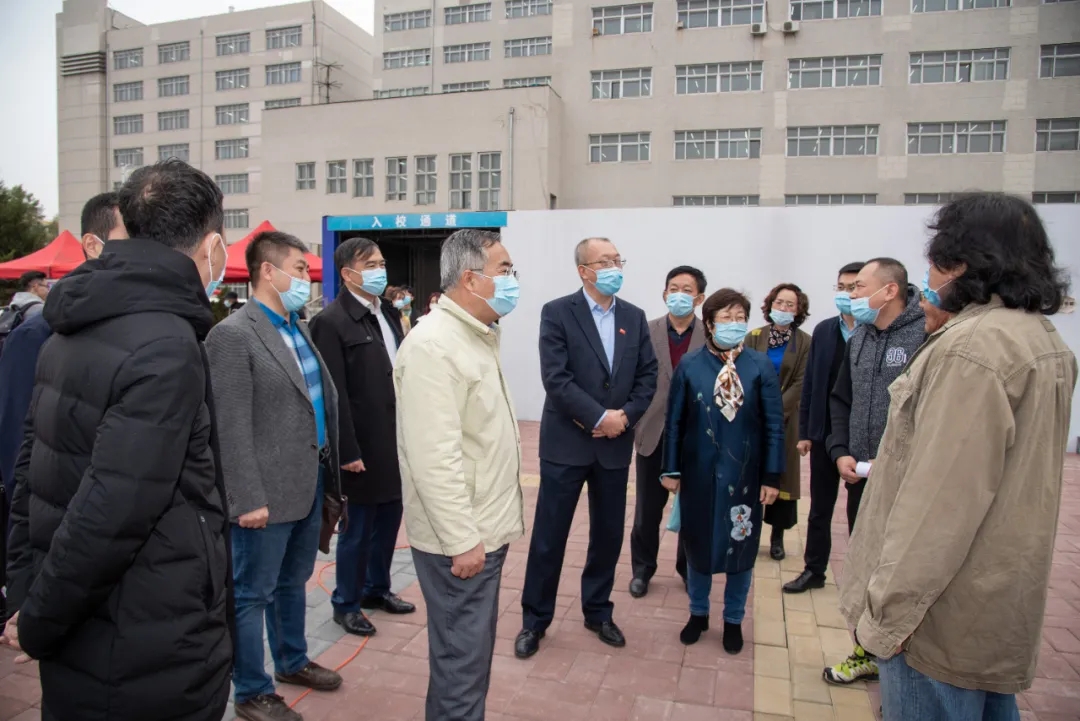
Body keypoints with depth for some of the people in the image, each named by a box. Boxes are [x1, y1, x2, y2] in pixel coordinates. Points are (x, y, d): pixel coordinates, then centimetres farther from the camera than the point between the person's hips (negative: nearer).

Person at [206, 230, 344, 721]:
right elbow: (231, 428, -18)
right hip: (268, 493, -8)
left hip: (309, 482, 8)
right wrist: (249, 498, -19)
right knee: (252, 594, 9)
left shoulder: (299, 329, 10)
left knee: (293, 582, 24)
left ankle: (292, 661, 42)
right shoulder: (233, 335, -15)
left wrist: (327, 470, 13)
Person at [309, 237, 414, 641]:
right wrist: (348, 451, -17)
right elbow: (334, 395, -16)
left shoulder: (389, 313, 9)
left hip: (397, 440, 7)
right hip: (366, 446, -7)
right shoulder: (331, 322, -13)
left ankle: (377, 588, 37)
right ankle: (346, 604, 26)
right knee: (358, 528, 7)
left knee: (389, 519, 18)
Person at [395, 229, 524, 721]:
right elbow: (434, 456, -25)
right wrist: (462, 540, -22)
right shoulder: (433, 345, -20)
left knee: (473, 649, 21)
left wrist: (484, 529, 17)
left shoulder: (477, 337, 11)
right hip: (460, 537, -9)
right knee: (463, 657, 5)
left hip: (486, 528, 9)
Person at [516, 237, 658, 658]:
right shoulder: (557, 313, -7)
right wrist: (599, 417, -18)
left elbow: (648, 376, 5)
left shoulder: (634, 317, 8)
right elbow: (555, 378, -16)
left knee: (608, 534, 14)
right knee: (549, 536, 4)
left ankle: (598, 612, 32)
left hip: (615, 444, 5)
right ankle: (534, 620, 21)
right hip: (567, 443, -4)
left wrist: (625, 416, -10)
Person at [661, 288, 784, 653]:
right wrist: (671, 469, -1)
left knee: (740, 547, 12)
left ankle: (733, 620, 33)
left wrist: (771, 476, -5)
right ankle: (698, 613, 35)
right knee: (697, 544, 14)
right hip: (699, 472, 1)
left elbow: (774, 425, -4)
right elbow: (675, 422, 0)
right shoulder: (690, 365, -4)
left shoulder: (760, 365, -5)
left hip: (744, 473, 0)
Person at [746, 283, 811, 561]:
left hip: (785, 419, -1)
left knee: (782, 474, 4)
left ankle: (777, 536, 15)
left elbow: (800, 383, -7)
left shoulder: (805, 343, -2)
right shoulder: (754, 337, 2)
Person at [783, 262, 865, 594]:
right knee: (819, 508, 14)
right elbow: (810, 383, 5)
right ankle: (814, 570, 27)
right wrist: (805, 431, 3)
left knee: (859, 510, 11)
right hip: (824, 434, 4)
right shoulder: (823, 330, 4)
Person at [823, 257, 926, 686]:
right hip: (860, 477, 7)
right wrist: (840, 452, 4)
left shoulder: (927, 334, -15)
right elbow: (840, 400, 16)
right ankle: (867, 653, 36)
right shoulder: (859, 339, 9)